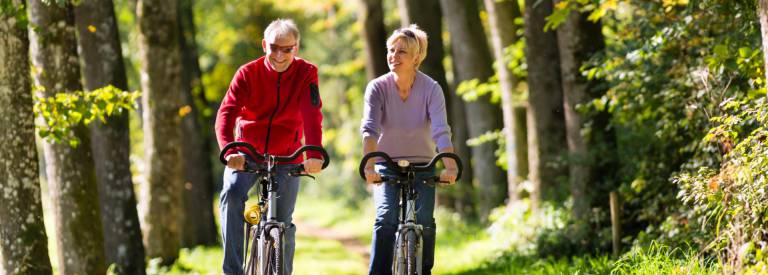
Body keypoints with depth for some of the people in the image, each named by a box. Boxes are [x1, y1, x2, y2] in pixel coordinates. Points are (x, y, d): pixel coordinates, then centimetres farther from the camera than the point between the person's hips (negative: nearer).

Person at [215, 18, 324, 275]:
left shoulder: (306, 73, -9)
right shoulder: (248, 73, -10)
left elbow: (312, 115, -22)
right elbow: (227, 112, -22)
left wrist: (314, 154, -39)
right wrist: (230, 151, -41)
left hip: (286, 157, 1)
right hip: (247, 152, -1)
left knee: (282, 223, -2)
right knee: (232, 193, -27)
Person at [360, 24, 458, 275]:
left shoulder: (431, 89, -14)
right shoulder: (377, 88, -14)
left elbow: (441, 131, -27)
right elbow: (369, 129, -27)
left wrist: (450, 167, -43)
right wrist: (369, 166, -43)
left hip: (422, 166, 0)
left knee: (424, 221, -16)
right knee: (386, 217, -22)